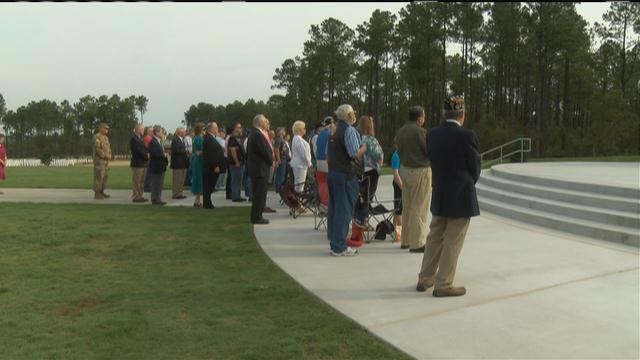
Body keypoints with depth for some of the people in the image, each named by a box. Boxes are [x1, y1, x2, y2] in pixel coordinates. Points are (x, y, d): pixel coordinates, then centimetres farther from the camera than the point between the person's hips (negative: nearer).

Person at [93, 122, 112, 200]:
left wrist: (109, 156, -1)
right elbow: (97, 149, -21)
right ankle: (96, 194, -4)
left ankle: (101, 192, 16)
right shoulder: (96, 137, -13)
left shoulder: (105, 137, 16)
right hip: (99, 160, -9)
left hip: (105, 160, 9)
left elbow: (108, 148, 18)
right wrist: (105, 156, -18)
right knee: (99, 176, -8)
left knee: (105, 176, 9)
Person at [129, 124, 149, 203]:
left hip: (143, 163, 9)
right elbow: (138, 150, -18)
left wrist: (147, 154, -4)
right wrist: (146, 156, -10)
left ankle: (140, 196, 17)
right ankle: (136, 197, -1)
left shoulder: (141, 139, 19)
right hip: (137, 163, -9)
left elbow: (145, 149, 17)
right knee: (136, 181, -5)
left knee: (142, 181, 11)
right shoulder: (134, 139, -10)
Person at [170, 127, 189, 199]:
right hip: (177, 163, -9)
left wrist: (186, 151, 3)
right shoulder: (175, 140, -12)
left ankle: (179, 193, 20)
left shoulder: (182, 140, 18)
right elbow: (175, 150, -22)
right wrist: (185, 150, -17)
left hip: (183, 163, 9)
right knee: (177, 180, -3)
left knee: (181, 180, 13)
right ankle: (175, 194, 3)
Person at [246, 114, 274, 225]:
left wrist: (270, 161, 10)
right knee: (259, 193, -5)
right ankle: (257, 218, -1)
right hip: (260, 169, -10)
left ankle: (256, 216, 21)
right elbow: (265, 151, -19)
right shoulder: (258, 134, -18)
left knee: (258, 193, 15)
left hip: (255, 168, 10)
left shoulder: (253, 133, 14)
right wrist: (271, 162, -3)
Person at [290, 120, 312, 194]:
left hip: (300, 164, 11)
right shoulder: (298, 139, -17)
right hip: (300, 164, -11)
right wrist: (309, 163, -8)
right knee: (299, 184, -7)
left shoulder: (297, 138, 17)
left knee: (300, 184, 13)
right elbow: (303, 153, -18)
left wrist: (308, 162, 17)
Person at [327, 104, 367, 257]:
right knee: (344, 210, -3)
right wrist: (364, 147, -2)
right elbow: (355, 154, -20)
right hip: (346, 175, -9)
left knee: (334, 209, 13)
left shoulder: (334, 130, 14)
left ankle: (334, 244, 22)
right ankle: (340, 247, 1)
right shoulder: (350, 130, -13)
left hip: (333, 173, 9)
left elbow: (328, 156, 17)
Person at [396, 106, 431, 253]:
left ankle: (406, 239, 22)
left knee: (407, 206, 14)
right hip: (420, 171, -8)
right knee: (418, 208, -2)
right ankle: (417, 243, 1)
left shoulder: (401, 131, 6)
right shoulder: (420, 132, -17)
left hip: (405, 169, 8)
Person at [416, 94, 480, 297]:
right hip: (461, 197, -6)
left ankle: (425, 279, 25)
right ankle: (443, 285, 11)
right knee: (453, 242, 3)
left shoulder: (433, 134, -1)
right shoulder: (467, 136, -16)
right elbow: (475, 168, -6)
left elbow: (434, 163, 5)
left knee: (435, 238, 17)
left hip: (439, 196, 6)